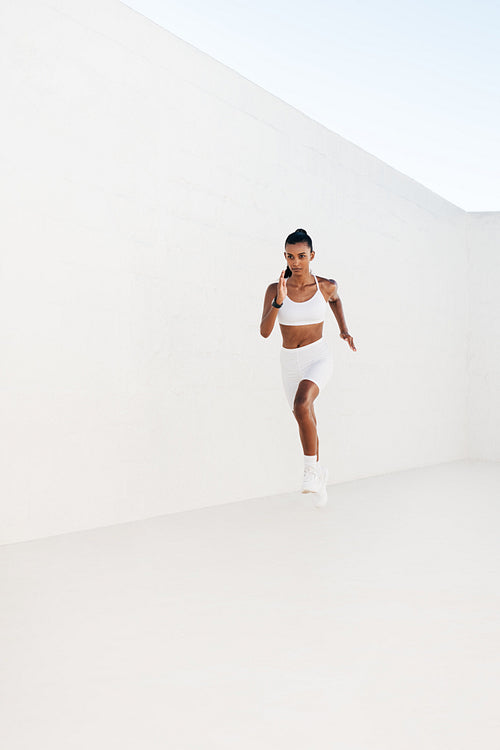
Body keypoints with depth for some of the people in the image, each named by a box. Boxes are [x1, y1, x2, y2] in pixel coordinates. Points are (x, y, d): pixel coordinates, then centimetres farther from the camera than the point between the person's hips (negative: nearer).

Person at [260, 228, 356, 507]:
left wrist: (344, 329, 10)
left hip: (318, 357, -3)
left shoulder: (326, 285, -6)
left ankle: (311, 469, -19)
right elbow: (264, 332, -16)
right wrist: (279, 301, -28)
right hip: (290, 363, 3)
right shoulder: (275, 289, -7)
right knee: (307, 425, 16)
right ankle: (319, 475, 40)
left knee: (301, 406, -33)